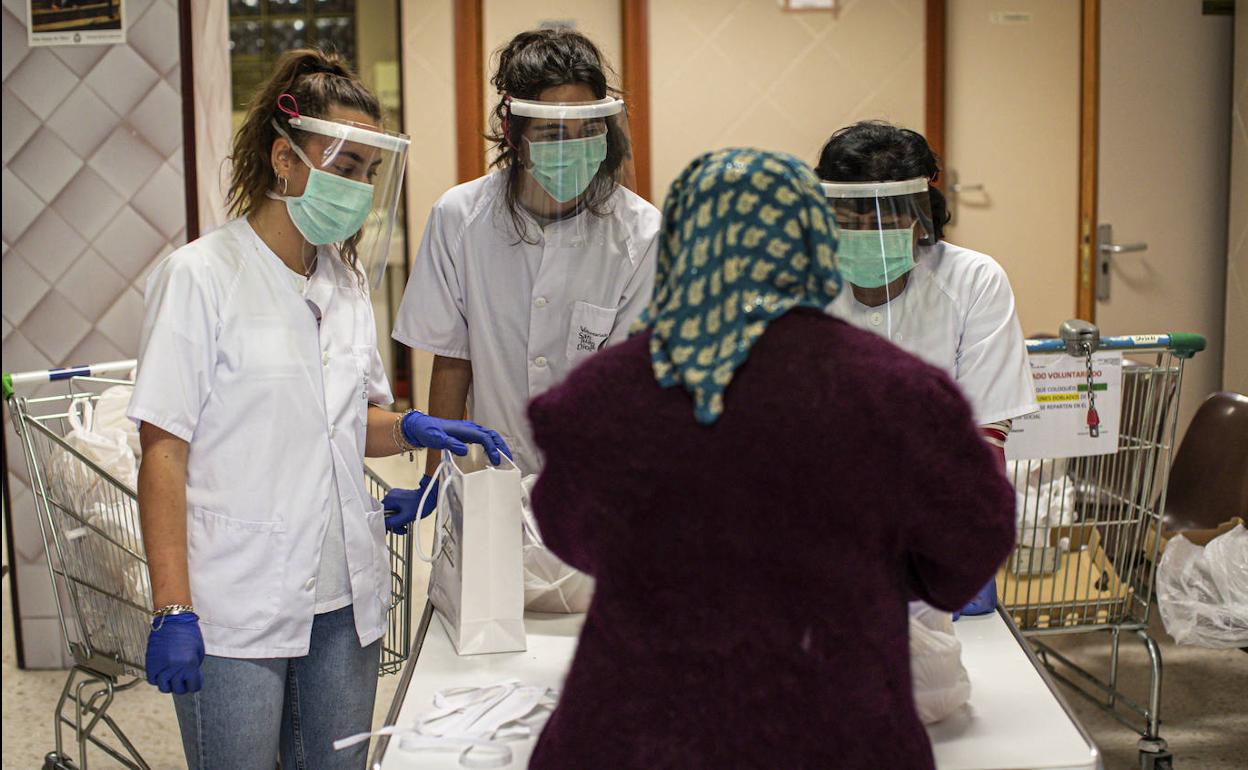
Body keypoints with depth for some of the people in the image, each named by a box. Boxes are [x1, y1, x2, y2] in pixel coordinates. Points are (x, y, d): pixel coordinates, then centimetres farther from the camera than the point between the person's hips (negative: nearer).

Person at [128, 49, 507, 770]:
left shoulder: (347, 280, 11)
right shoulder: (201, 276, -8)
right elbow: (164, 451, -11)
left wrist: (410, 429, -1)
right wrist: (173, 610, -16)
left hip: (345, 602, 6)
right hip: (235, 616, -6)